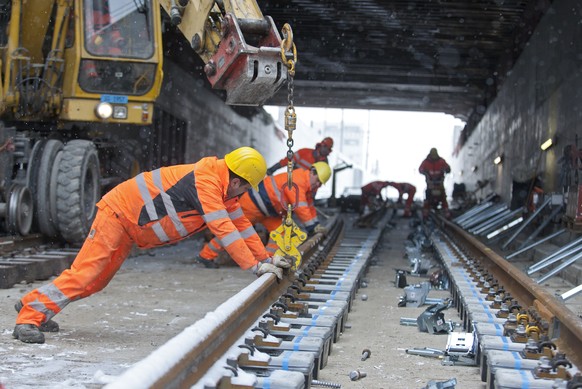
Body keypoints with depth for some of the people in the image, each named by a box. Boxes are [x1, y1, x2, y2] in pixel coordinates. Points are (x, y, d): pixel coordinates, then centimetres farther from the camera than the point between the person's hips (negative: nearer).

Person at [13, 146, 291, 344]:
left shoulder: (224, 190, 5)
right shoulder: (206, 181, -26)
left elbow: (240, 224, 12)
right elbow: (223, 229, -30)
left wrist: (265, 258, 7)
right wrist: (254, 266, -28)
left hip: (130, 226, 10)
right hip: (119, 211, -10)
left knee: (98, 280, 9)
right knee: (85, 272, -15)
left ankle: (33, 303, 17)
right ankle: (28, 317, -13)